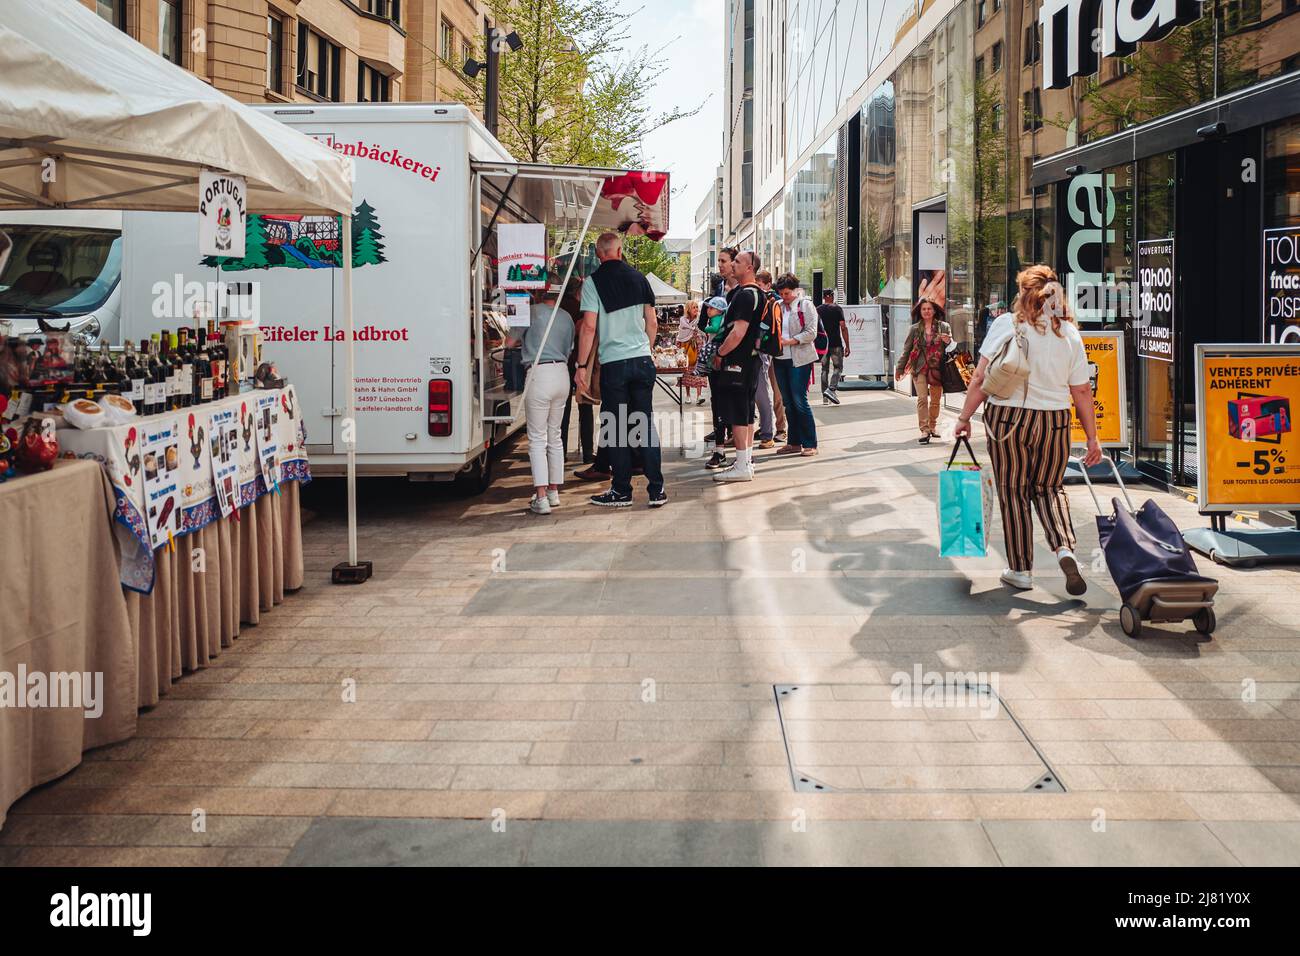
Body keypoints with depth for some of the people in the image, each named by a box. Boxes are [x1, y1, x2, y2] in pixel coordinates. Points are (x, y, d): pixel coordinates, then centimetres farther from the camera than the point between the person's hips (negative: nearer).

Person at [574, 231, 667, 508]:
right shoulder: (638, 278, 7)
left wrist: (581, 366, -6)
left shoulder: (593, 282, -5)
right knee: (646, 424, 7)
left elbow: (589, 326, -10)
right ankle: (656, 490, 6)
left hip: (613, 363, -4)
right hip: (642, 360, 4)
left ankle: (622, 491, 9)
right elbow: (652, 322, 10)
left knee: (616, 429, 4)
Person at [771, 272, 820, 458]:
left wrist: (789, 341, -16)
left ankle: (810, 444, -2)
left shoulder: (805, 305, -1)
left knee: (800, 401, -8)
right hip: (780, 359, 6)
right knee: (788, 402, 8)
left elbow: (811, 332, -9)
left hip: (800, 359, -5)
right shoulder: (778, 306, 13)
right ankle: (794, 442, 16)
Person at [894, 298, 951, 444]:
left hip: (937, 368, 1)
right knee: (922, 398, -12)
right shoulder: (914, 329, 4)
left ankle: (932, 427, 25)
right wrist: (899, 368, 10)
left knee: (936, 400, 10)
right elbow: (906, 349, 9)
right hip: (919, 368, -1)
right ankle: (924, 430, -13)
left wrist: (948, 342, -13)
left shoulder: (944, 327, 5)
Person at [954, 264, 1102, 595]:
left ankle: (1021, 570, 17)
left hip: (1008, 418, -3)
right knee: (1049, 489, 19)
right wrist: (1092, 438, 10)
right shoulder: (1070, 332, 5)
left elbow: (981, 378, -8)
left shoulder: (1006, 324, -5)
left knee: (1014, 494, 9)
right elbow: (1082, 391, 5)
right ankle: (1064, 548, -4)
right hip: (1054, 422, 3)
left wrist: (965, 417, 1)